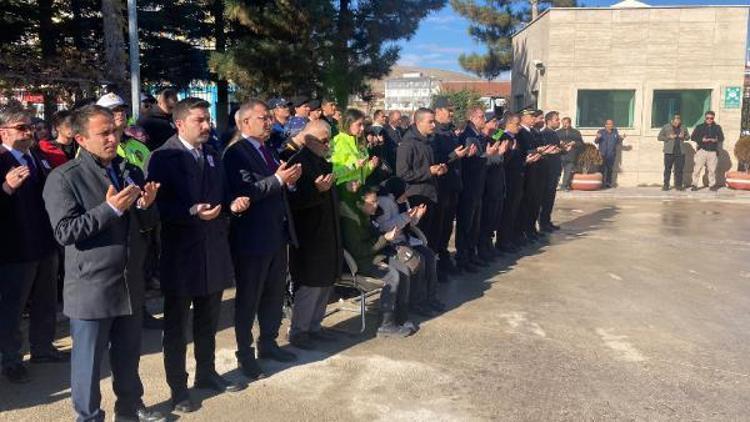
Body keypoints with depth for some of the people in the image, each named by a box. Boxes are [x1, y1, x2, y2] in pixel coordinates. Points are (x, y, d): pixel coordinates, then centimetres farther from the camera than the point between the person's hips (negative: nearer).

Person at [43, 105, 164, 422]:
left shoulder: (130, 172, 9)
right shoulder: (63, 178, -9)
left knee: (129, 354, 19)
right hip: (92, 286, -5)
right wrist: (110, 209, -23)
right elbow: (65, 232, -17)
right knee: (89, 360, 9)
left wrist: (146, 206, -7)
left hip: (129, 282, 6)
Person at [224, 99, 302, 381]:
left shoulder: (268, 151, 14)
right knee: (248, 299, 6)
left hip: (278, 234, 8)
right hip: (252, 238, -8)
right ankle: (245, 354, 20)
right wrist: (277, 179, -26)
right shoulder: (236, 153, -13)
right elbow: (244, 192, -25)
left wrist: (290, 180, -2)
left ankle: (268, 343, 35)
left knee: (275, 294, 18)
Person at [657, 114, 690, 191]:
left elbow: (688, 137, 20)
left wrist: (684, 137, -4)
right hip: (669, 152, -3)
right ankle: (666, 185, 4)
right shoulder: (666, 127, 1)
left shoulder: (683, 128, 10)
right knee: (667, 169, -2)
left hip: (680, 152, 3)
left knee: (679, 169, 4)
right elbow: (659, 137, 0)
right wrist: (669, 137, -14)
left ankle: (678, 185, 11)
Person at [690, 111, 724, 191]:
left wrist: (716, 140, -12)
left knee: (712, 169, 4)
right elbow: (692, 137, 1)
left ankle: (712, 185, 15)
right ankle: (694, 185, 0)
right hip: (702, 150, -2)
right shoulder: (699, 127, 6)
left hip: (713, 151, 2)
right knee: (697, 169, -6)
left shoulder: (717, 128, 11)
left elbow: (721, 138, 9)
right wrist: (702, 139, -14)